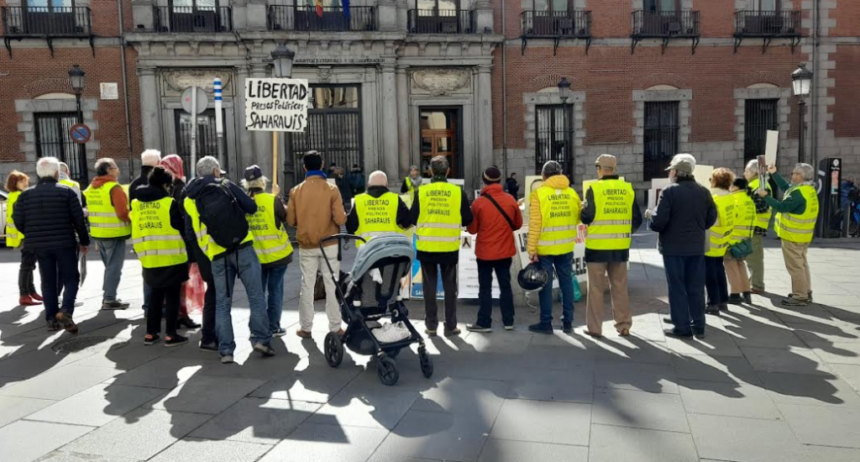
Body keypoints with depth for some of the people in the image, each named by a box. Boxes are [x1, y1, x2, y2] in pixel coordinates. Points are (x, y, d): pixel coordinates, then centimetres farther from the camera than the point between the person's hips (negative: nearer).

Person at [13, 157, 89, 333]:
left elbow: (18, 221, 3)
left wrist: (33, 236, 20)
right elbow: (78, 219, -6)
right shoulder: (66, 192, -5)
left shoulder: (26, 195, 4)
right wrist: (84, 241, 6)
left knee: (48, 282, 12)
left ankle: (51, 318, 11)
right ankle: (65, 311, -14)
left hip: (39, 246, 3)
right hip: (64, 243, -3)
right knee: (71, 278, 5)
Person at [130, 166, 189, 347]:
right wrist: (186, 249, 10)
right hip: (172, 257, -5)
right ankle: (170, 335, 5)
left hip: (149, 259, 5)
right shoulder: (169, 203, -9)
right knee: (172, 296, 4)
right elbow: (181, 228, -4)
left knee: (155, 295, 17)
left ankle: (150, 333, 19)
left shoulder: (136, 204, 6)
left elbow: (136, 230, 12)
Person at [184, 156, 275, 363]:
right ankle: (261, 339, 1)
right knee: (256, 296, 5)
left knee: (222, 303, 10)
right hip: (243, 247, -2)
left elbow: (194, 232, 11)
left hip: (217, 255, 2)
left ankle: (226, 350, 9)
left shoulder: (190, 200, 11)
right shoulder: (226, 185, 4)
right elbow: (252, 207, 4)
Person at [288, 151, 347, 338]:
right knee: (331, 286, 5)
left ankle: (305, 327, 15)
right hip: (329, 245, -2)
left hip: (306, 246, 2)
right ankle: (335, 327, 9)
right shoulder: (331, 189, -9)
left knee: (307, 286, 10)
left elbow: (290, 220, -1)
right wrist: (344, 216, 8)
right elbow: (340, 219, -15)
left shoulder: (296, 191, -3)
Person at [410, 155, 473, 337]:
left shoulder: (421, 191, -6)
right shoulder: (458, 192, -6)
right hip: (450, 248, 0)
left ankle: (431, 326, 15)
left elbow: (412, 218, -1)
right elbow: (467, 220, -1)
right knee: (450, 287, 11)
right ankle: (450, 326, 16)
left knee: (429, 286, 11)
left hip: (426, 247, 0)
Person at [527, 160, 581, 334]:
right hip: (566, 247, 4)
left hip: (545, 248, -4)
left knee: (545, 284, 3)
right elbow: (578, 218, 12)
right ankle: (568, 322, 17)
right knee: (566, 282, 11)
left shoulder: (538, 194, -10)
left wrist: (532, 249, -11)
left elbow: (535, 225, -14)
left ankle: (546, 323, 9)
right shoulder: (572, 193, 3)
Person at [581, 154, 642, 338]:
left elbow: (586, 217, -11)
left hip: (598, 246, -4)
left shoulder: (594, 188, -10)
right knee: (620, 287, 13)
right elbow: (637, 219, 5)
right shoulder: (628, 189, 3)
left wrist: (583, 213, 11)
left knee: (596, 288, 5)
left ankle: (594, 327, 9)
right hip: (621, 246, 4)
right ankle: (624, 325, 17)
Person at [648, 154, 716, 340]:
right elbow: (711, 219, 10)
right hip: (696, 247, 5)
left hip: (674, 248, -5)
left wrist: (650, 216, 3)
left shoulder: (670, 191, -13)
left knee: (677, 287, 2)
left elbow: (659, 222, -18)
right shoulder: (704, 192, 5)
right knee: (696, 287, 11)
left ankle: (682, 327, 6)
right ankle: (698, 326, 17)